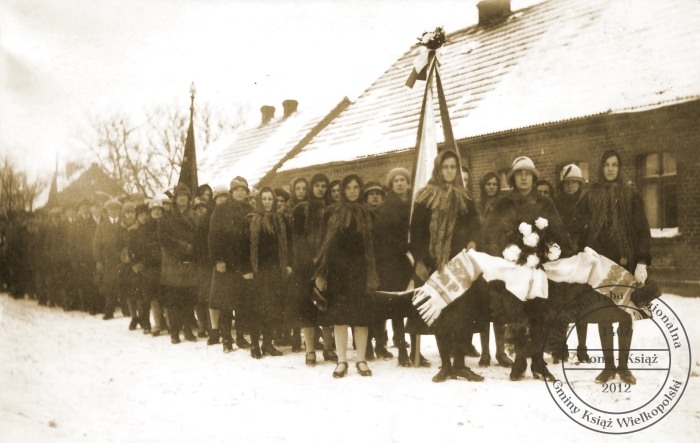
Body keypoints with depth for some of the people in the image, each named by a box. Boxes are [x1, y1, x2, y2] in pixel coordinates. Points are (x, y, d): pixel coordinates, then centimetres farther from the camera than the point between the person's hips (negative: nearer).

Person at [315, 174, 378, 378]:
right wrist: (320, 272, -2)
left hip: (359, 270, 0)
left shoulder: (367, 214, 8)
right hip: (337, 269, 0)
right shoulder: (333, 214, 6)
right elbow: (325, 243, 4)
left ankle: (361, 361, 6)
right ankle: (341, 361, 5)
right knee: (339, 315, -1)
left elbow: (372, 246, 7)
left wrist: (373, 275, 0)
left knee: (361, 315, -1)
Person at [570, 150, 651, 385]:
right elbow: (577, 227, 4)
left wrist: (642, 261, -9)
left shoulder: (631, 194, 4)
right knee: (603, 314, 4)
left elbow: (642, 229, -1)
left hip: (625, 261, -1)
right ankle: (609, 365, 13)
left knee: (625, 313, 4)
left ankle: (624, 365, 14)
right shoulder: (590, 195, 7)